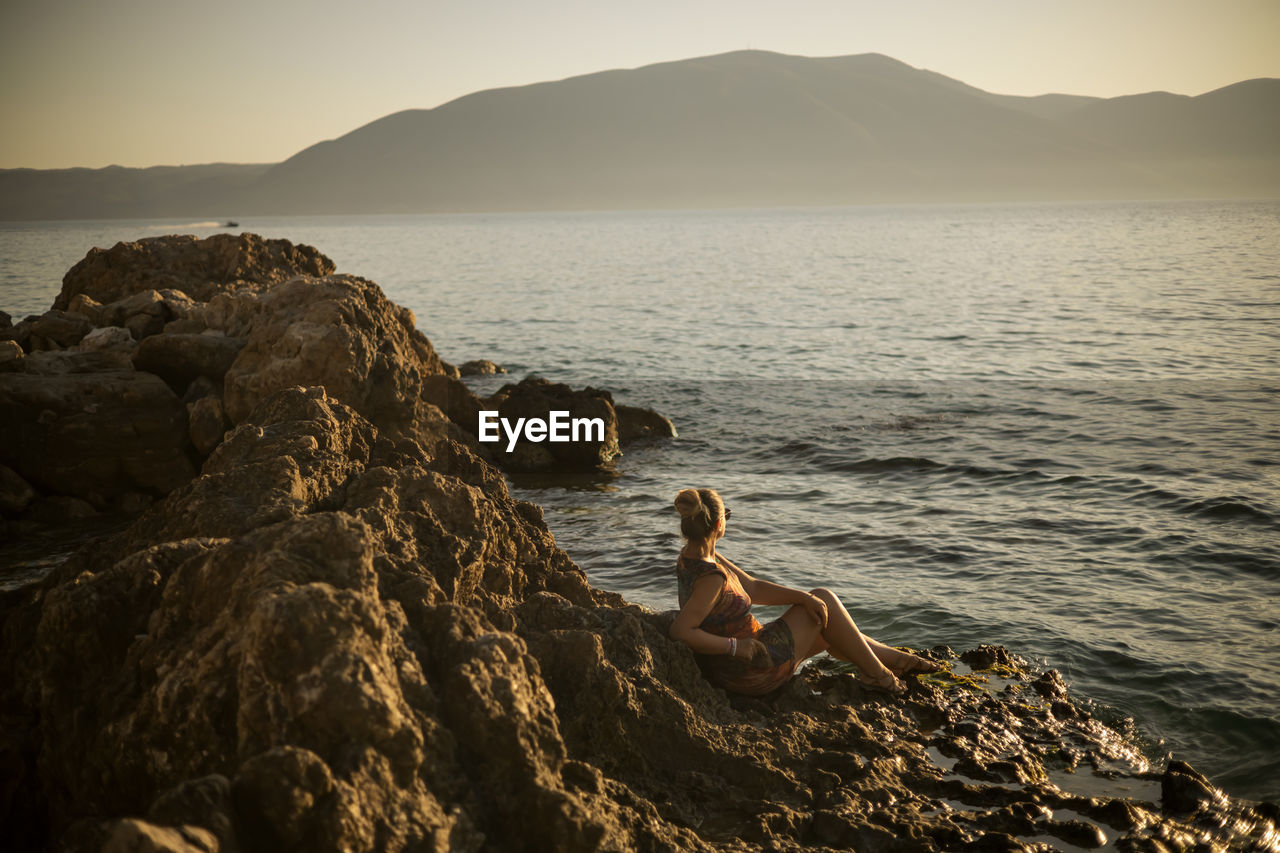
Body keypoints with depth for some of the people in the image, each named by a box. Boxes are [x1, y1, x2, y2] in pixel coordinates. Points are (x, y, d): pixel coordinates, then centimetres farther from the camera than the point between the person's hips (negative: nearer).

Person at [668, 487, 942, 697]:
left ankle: (896, 658, 38)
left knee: (825, 631, 23)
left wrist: (804, 598, -4)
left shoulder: (692, 557, 1)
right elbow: (680, 631, -36)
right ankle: (876, 672, 16)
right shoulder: (711, 577, -29)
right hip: (752, 671, -9)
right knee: (825, 599, 2)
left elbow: (753, 588, 6)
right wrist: (734, 646, -27)